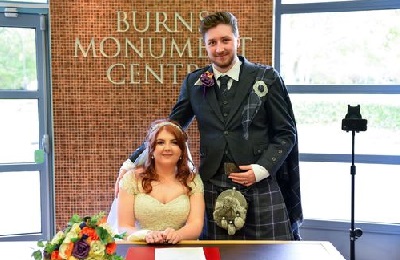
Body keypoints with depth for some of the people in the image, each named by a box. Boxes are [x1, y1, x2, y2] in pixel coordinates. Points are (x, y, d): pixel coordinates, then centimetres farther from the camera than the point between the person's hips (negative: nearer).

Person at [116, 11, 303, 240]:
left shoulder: (266, 78, 1)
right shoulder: (194, 83, 7)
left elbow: (286, 132, 3)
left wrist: (262, 169, -10)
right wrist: (131, 163, 4)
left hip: (260, 184, -1)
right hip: (214, 187, 2)